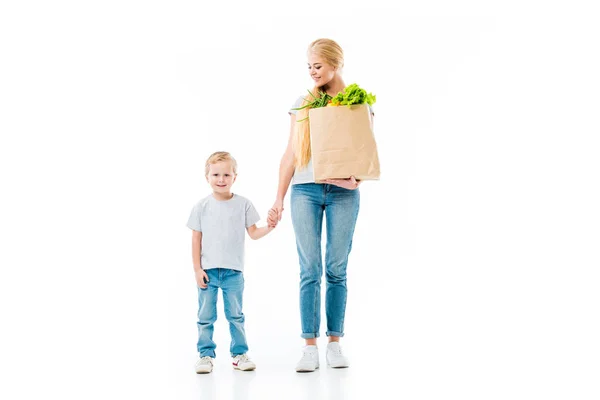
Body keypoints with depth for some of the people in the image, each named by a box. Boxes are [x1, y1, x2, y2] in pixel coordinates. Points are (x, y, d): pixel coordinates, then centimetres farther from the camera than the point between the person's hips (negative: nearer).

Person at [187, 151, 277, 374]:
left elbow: (253, 233, 4)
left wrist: (270, 226, -15)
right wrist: (197, 269, -4)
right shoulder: (202, 207, -1)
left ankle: (239, 353, 16)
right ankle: (206, 354, 12)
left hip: (233, 271, 0)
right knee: (206, 315, 3)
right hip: (208, 270, 0)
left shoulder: (243, 204, 1)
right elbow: (196, 240, 1)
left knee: (235, 315, 7)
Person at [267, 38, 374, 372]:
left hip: (343, 193, -1)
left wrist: (358, 178, -18)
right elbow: (290, 154, 11)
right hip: (305, 190, 1)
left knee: (337, 270, 2)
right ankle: (310, 347, -2)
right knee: (310, 270, -3)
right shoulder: (303, 103, 11)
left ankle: (335, 344, 10)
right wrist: (279, 199, 7)